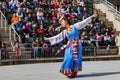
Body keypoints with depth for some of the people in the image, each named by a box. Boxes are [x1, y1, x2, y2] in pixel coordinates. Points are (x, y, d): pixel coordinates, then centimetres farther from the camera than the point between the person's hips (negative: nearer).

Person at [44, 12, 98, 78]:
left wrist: (91, 17, -3)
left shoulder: (75, 26, 0)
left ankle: (74, 72, 9)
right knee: (69, 59, -2)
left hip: (76, 46, -2)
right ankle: (69, 72, 10)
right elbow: (57, 37, 13)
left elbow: (83, 22, 0)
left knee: (75, 59, 1)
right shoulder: (64, 32, 9)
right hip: (70, 47, 3)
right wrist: (48, 39, 13)